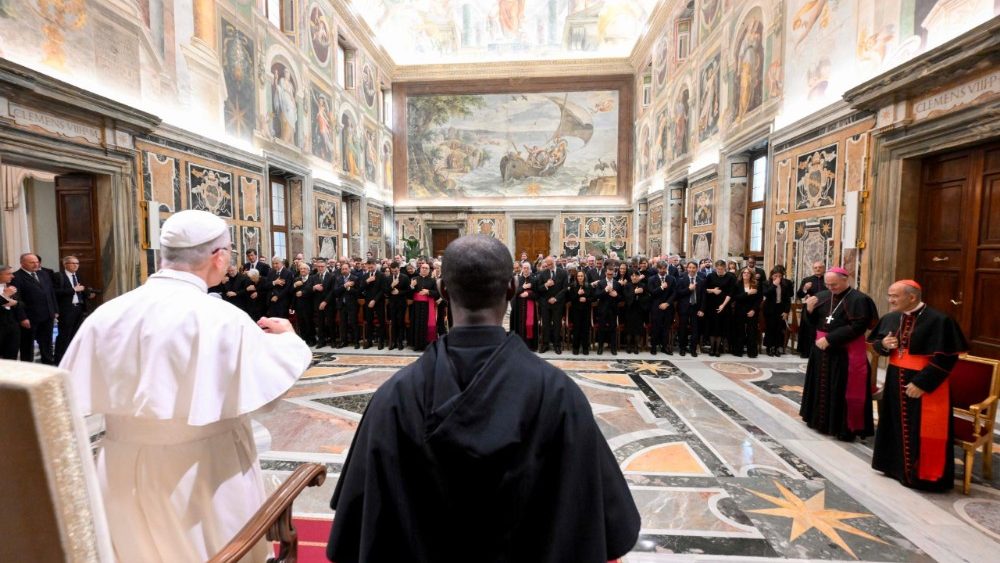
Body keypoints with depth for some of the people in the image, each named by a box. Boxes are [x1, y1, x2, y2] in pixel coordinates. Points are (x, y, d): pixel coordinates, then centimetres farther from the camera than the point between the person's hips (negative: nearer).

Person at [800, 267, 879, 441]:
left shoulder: (859, 300, -12)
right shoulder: (822, 296, 5)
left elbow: (856, 327, -19)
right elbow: (815, 322, 10)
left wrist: (829, 339, -21)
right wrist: (810, 310, -10)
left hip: (846, 353, -6)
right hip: (822, 350, 6)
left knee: (843, 391, 1)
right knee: (822, 386, 15)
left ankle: (845, 427, 14)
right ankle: (820, 419, 30)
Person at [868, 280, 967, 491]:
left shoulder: (938, 320, -16)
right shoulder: (891, 318, 2)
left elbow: (946, 357, -17)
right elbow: (876, 342, 12)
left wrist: (922, 382, -20)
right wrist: (883, 344, -12)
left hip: (925, 385, -6)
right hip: (895, 382, 6)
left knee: (923, 433, 4)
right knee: (897, 427, 17)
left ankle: (923, 475, 20)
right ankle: (897, 466, 33)